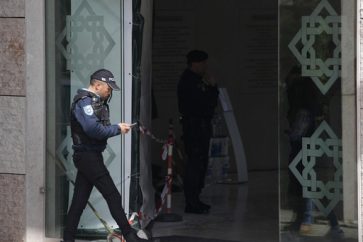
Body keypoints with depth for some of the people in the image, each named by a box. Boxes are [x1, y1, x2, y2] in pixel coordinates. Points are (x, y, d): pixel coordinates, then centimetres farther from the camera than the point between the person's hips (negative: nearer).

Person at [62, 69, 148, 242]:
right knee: (113, 196, -7)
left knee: (79, 200, 9)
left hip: (90, 157, 10)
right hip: (88, 156, -10)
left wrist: (118, 128, -2)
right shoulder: (84, 101, -14)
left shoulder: (95, 101, 17)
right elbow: (93, 129, -25)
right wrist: (117, 129, -15)